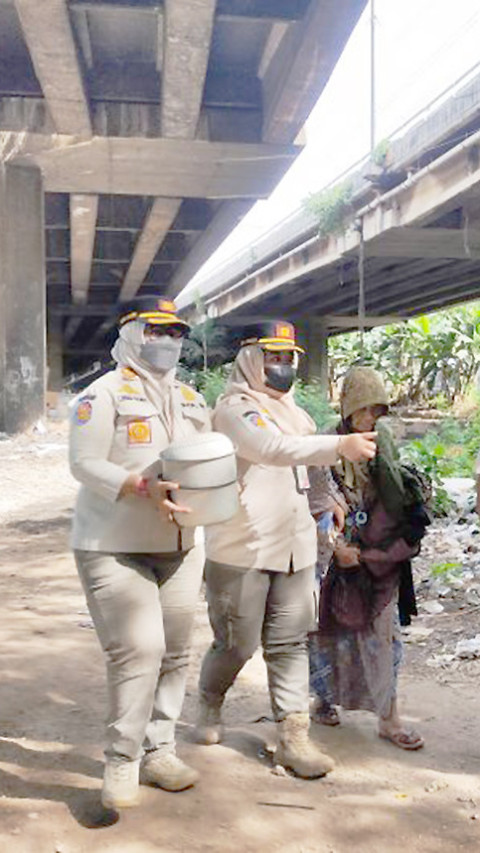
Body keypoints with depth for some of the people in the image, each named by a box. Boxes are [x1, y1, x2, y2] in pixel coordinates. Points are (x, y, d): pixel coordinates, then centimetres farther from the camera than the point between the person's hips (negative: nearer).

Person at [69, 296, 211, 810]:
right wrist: (144, 488, -26)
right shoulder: (105, 393, -6)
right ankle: (121, 762, 3)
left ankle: (158, 751, 23)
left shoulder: (190, 399, 15)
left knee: (173, 652, 9)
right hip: (115, 548, -6)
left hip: (179, 547, 7)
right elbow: (85, 464, -13)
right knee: (138, 650, -13)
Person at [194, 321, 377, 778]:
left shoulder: (291, 409, 15)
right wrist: (340, 445, -40)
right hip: (241, 550, -7)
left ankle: (293, 736, 14)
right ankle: (209, 705, 33)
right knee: (237, 644, 5)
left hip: (293, 547, 7)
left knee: (290, 643, 7)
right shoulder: (235, 408, -12)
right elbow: (275, 449, -31)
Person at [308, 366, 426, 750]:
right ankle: (324, 697, 30)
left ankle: (389, 717, 10)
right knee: (330, 629, 10)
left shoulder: (382, 443, 7)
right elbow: (319, 503, -10)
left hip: (380, 556, 4)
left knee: (384, 632, 3)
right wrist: (337, 545, -18)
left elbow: (393, 498, 14)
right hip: (338, 555, -4)